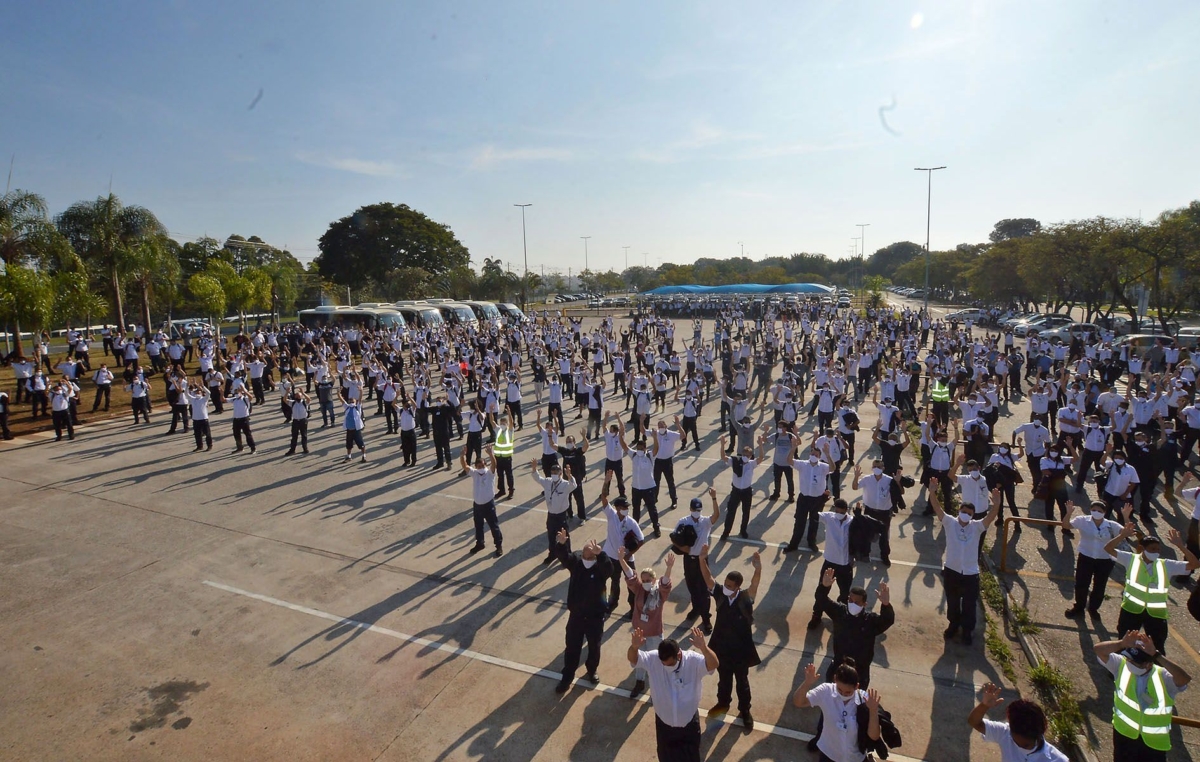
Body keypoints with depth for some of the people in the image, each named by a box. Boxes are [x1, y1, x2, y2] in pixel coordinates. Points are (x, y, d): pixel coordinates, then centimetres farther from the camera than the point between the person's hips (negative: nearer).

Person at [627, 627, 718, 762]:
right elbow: (632, 658, -29)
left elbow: (714, 664, -41)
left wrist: (703, 647, -62)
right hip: (664, 724, 1)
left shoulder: (693, 660, -27)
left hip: (689, 724, -1)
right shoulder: (653, 660, -22)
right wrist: (634, 647, -53)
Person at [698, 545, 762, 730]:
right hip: (721, 647, 3)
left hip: (740, 649, -3)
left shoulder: (746, 598, -20)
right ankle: (723, 703, 50)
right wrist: (702, 559, -45)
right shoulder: (720, 594, -15)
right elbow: (708, 578, -27)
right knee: (723, 679, 25)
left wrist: (758, 568, -57)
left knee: (742, 681, 19)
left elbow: (755, 584, -37)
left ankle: (745, 711, 40)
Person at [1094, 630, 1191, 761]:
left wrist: (1157, 655, -44)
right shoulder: (1122, 665, -14)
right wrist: (1122, 643, -37)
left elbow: (1185, 679, -40)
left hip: (1154, 740, -2)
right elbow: (1098, 649, -23)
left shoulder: (1163, 677, -20)